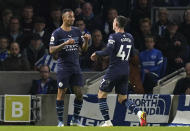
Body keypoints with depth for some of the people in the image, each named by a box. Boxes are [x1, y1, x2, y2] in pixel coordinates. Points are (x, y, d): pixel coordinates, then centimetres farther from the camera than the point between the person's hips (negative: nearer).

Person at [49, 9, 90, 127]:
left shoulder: (77, 31, 10)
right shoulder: (57, 33, -5)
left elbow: (84, 49, 14)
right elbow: (51, 50, -12)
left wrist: (86, 41, -7)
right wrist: (65, 43, -22)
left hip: (76, 67, 5)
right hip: (63, 67, -5)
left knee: (79, 93, 1)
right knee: (61, 93, -3)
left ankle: (75, 120, 12)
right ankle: (60, 121, 4)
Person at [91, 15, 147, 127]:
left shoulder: (114, 37, -12)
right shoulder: (130, 37, 9)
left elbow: (108, 51, -23)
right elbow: (132, 53, 18)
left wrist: (96, 54, -7)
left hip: (114, 70, -7)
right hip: (125, 71, 7)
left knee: (101, 95, 8)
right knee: (123, 99, 13)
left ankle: (108, 122, 1)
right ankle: (139, 113, -13)